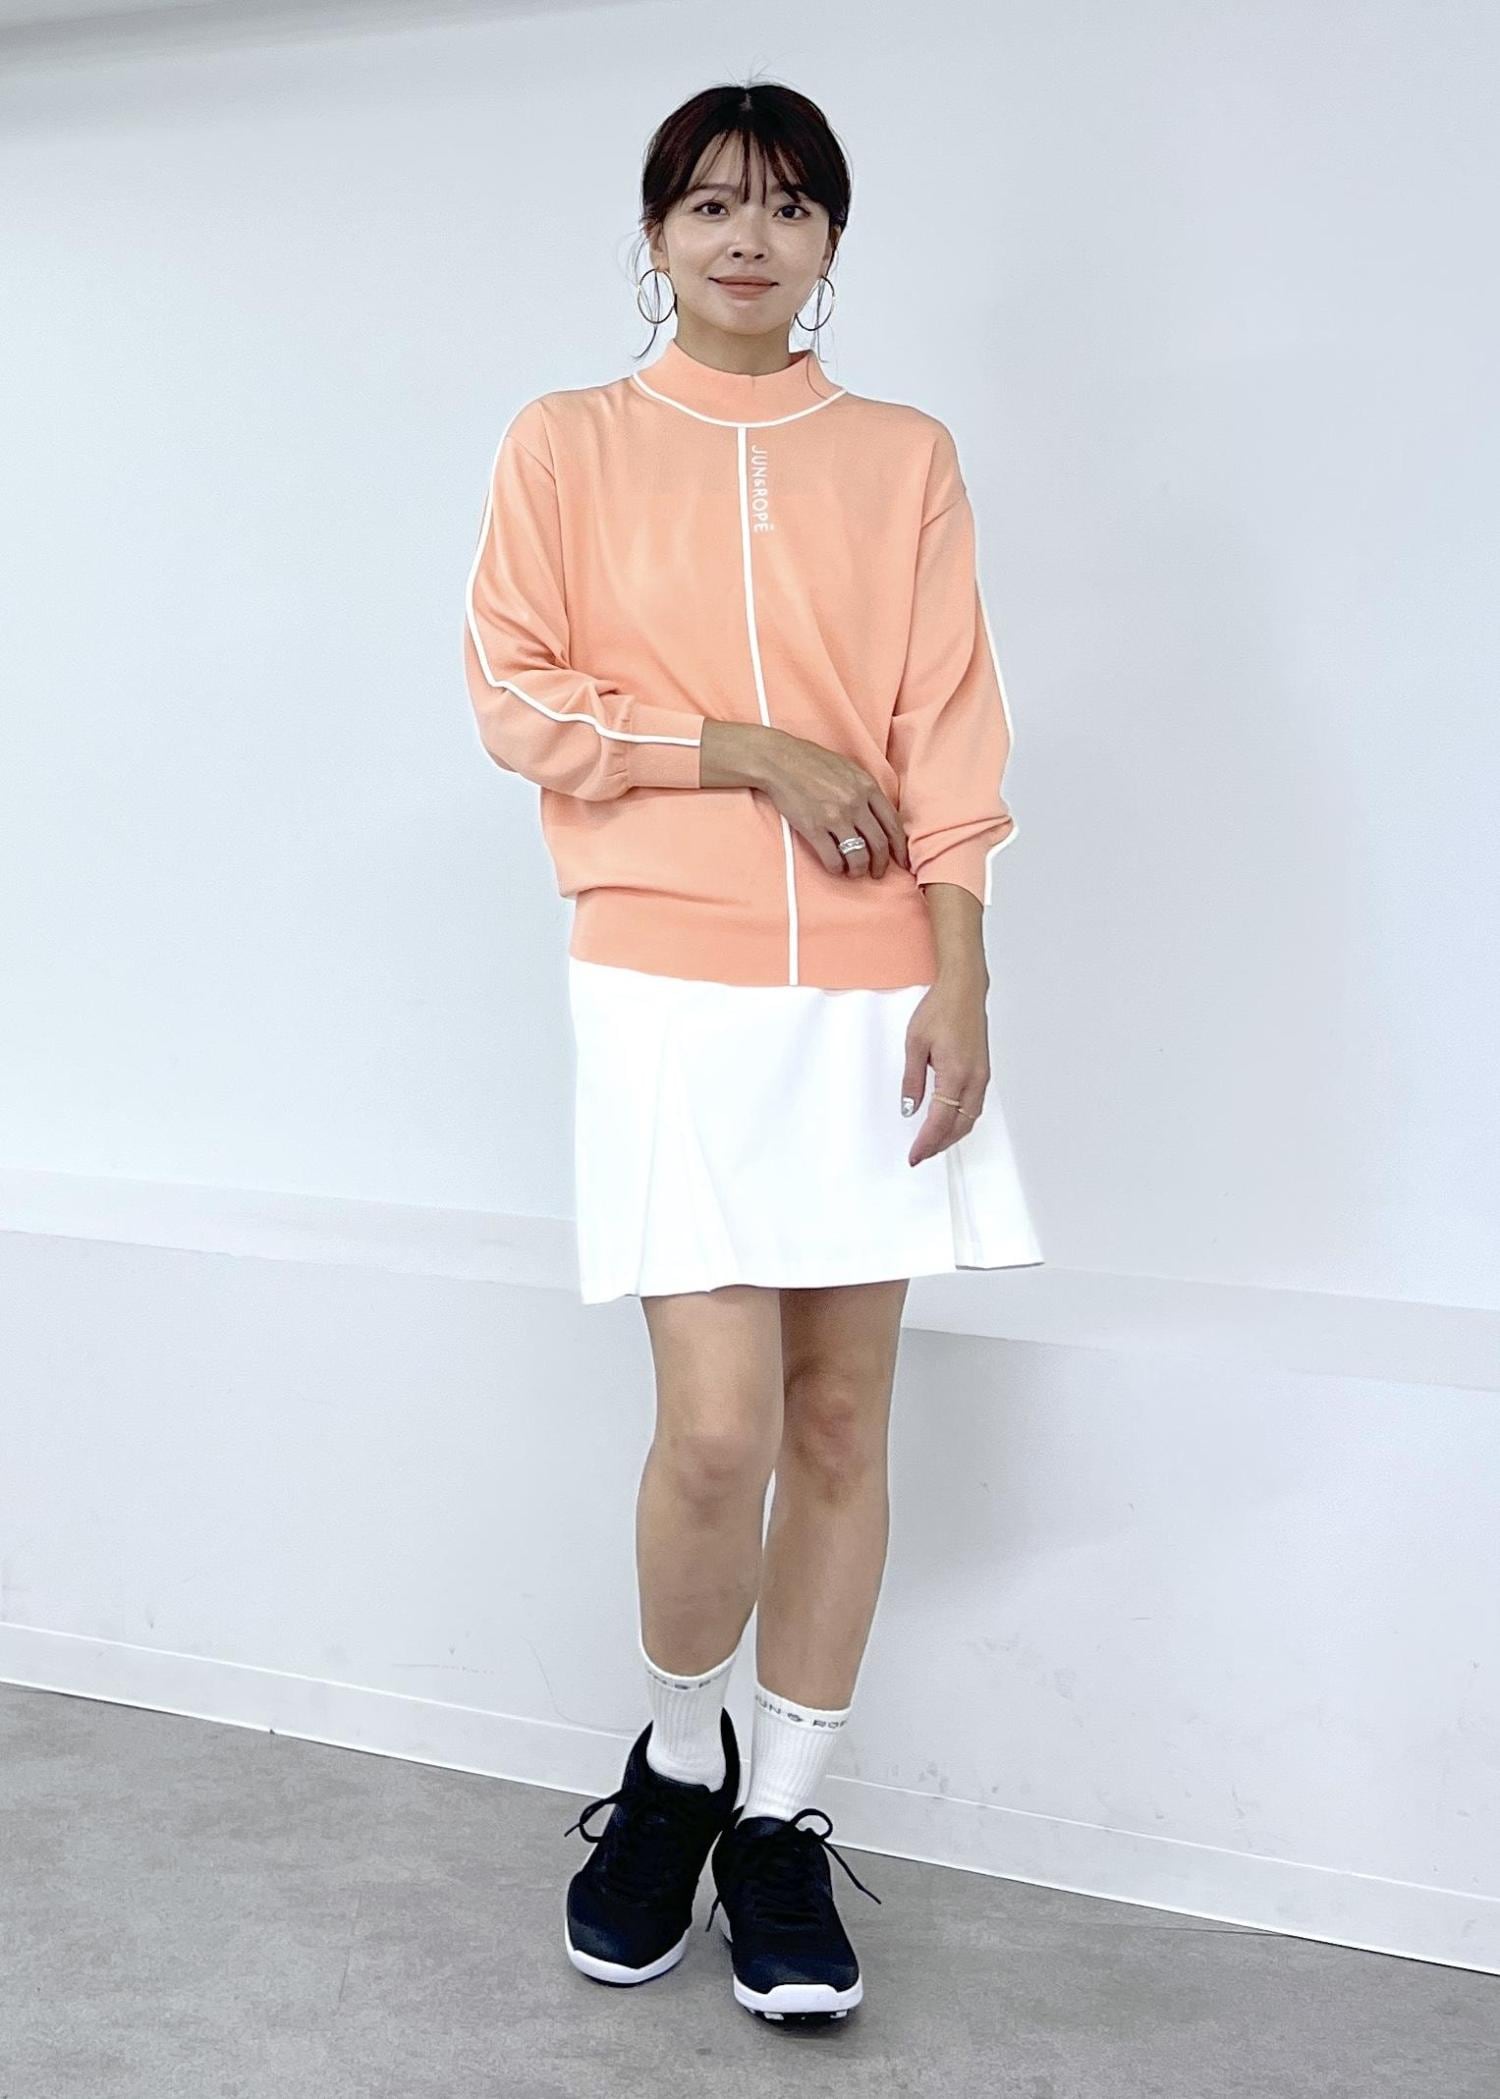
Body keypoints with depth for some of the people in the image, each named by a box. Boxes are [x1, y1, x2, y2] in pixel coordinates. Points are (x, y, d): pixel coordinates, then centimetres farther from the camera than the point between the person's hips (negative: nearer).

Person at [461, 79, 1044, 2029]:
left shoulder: (905, 459, 9)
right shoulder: (568, 443, 7)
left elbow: (950, 733, 4)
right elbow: (511, 693, 0)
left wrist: (962, 978, -5)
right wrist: (752, 748, -9)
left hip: (876, 993, 2)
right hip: (672, 992, -2)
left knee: (843, 1418, 4)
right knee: (719, 1427, -11)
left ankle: (782, 1821, 18)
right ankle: (675, 1764, 17)